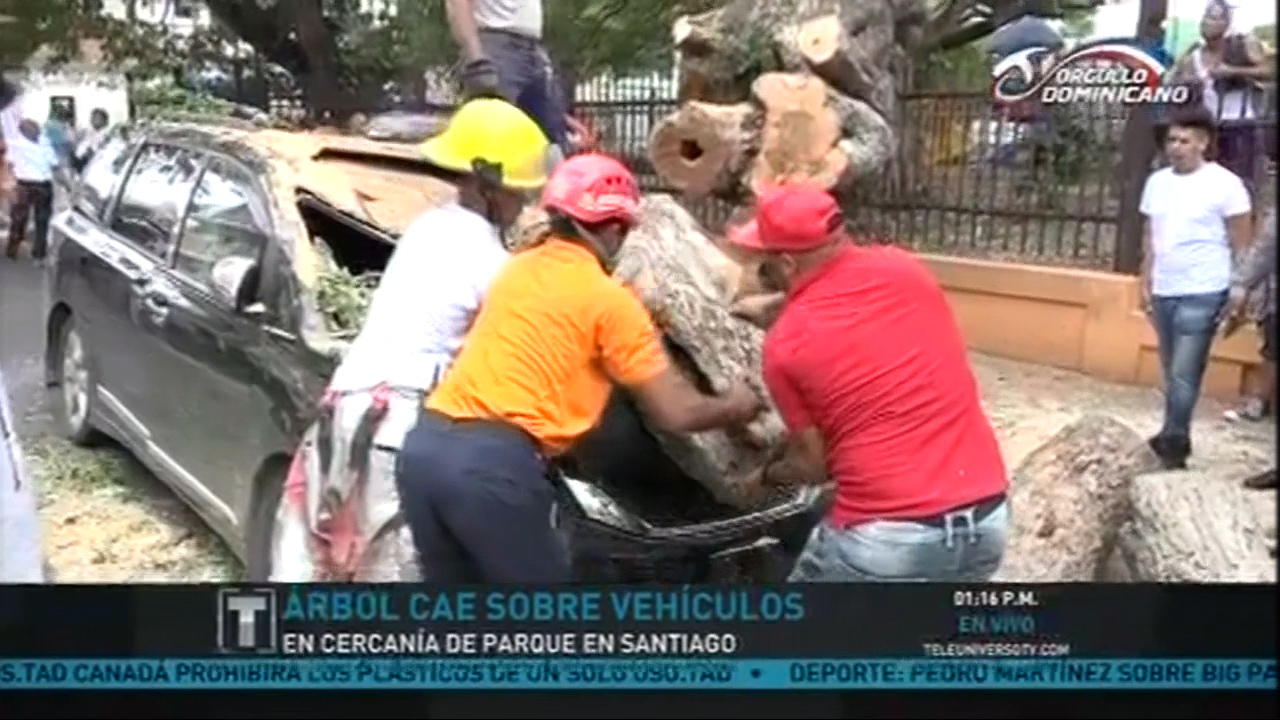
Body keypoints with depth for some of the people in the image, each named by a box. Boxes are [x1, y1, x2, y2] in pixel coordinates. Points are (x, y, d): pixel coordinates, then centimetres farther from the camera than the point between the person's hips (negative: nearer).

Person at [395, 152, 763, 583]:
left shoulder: (516, 269, 19)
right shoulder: (608, 300, -1)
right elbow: (675, 414, 1)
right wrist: (734, 407, 22)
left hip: (425, 446, 7)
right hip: (493, 463, -7)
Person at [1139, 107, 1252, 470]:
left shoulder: (1225, 184, -7)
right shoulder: (1157, 182, 8)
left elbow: (1241, 245, -5)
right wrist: (1145, 282, 13)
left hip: (1202, 295, -5)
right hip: (1163, 293, 6)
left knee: (1184, 375, -8)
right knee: (1172, 373, 13)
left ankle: (1172, 442, 1)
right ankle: (1175, 439, 23)